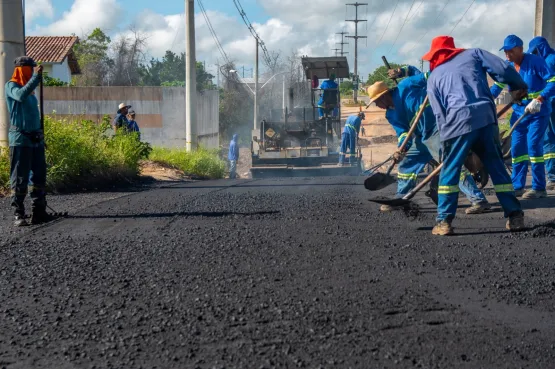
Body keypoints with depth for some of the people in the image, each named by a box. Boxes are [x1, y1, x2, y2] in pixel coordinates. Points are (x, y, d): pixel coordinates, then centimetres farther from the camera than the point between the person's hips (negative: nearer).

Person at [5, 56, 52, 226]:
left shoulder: (30, 88, 17)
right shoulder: (11, 86, -4)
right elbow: (21, 96, -28)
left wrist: (40, 133, 19)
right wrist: (36, 77, -28)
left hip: (36, 138, 8)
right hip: (20, 138, -8)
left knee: (39, 177, 8)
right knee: (20, 178, -5)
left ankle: (39, 212, 13)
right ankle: (18, 215, -3)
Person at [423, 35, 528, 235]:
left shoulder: (434, 77, 21)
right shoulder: (473, 54, 22)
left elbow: (439, 114, 12)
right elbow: (503, 69, 8)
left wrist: (446, 136, 15)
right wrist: (519, 87, 23)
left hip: (458, 122, -2)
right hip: (486, 118, 2)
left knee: (450, 171, 9)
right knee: (497, 168, 13)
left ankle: (444, 222, 3)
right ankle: (515, 216, 12)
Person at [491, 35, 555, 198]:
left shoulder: (535, 61, -17)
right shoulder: (508, 67, 1)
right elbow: (498, 85, 11)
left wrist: (539, 100, -33)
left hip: (538, 112, -6)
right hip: (519, 112, 6)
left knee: (533, 146, -13)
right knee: (517, 148, 4)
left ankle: (539, 188, -5)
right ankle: (517, 186, 13)